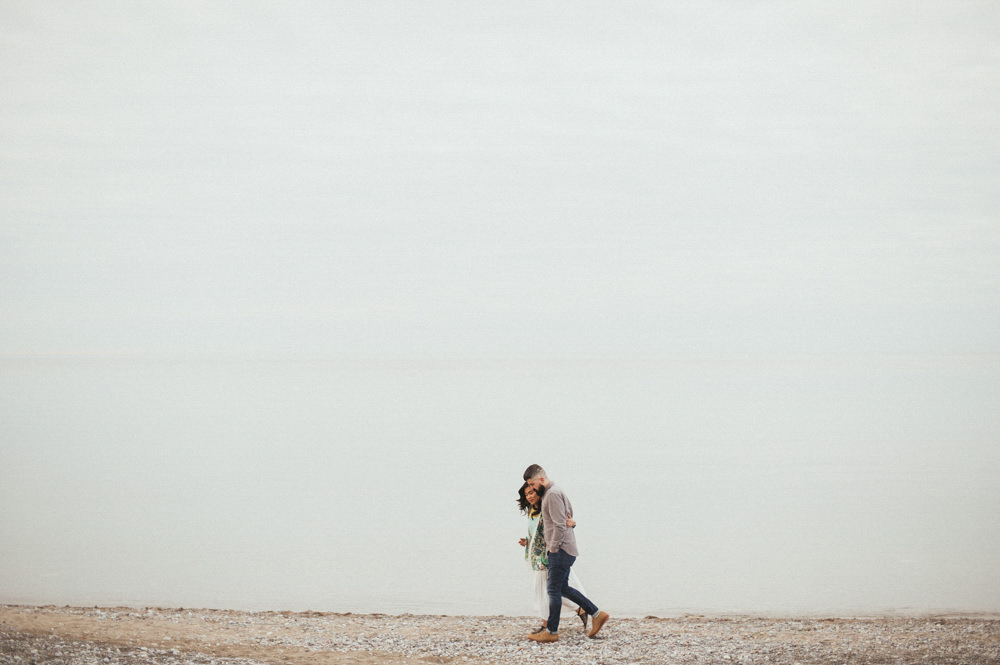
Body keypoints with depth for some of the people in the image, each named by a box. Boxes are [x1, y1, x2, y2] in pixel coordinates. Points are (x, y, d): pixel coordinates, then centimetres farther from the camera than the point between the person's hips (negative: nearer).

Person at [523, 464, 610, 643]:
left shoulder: (553, 494, -17)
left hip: (560, 551, -11)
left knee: (554, 590, -5)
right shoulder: (551, 492, 15)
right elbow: (569, 511, 25)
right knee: (563, 588, 14)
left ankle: (551, 632, 0)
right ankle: (597, 614, 15)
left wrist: (553, 548, -15)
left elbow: (559, 525, -21)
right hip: (563, 550, 11)